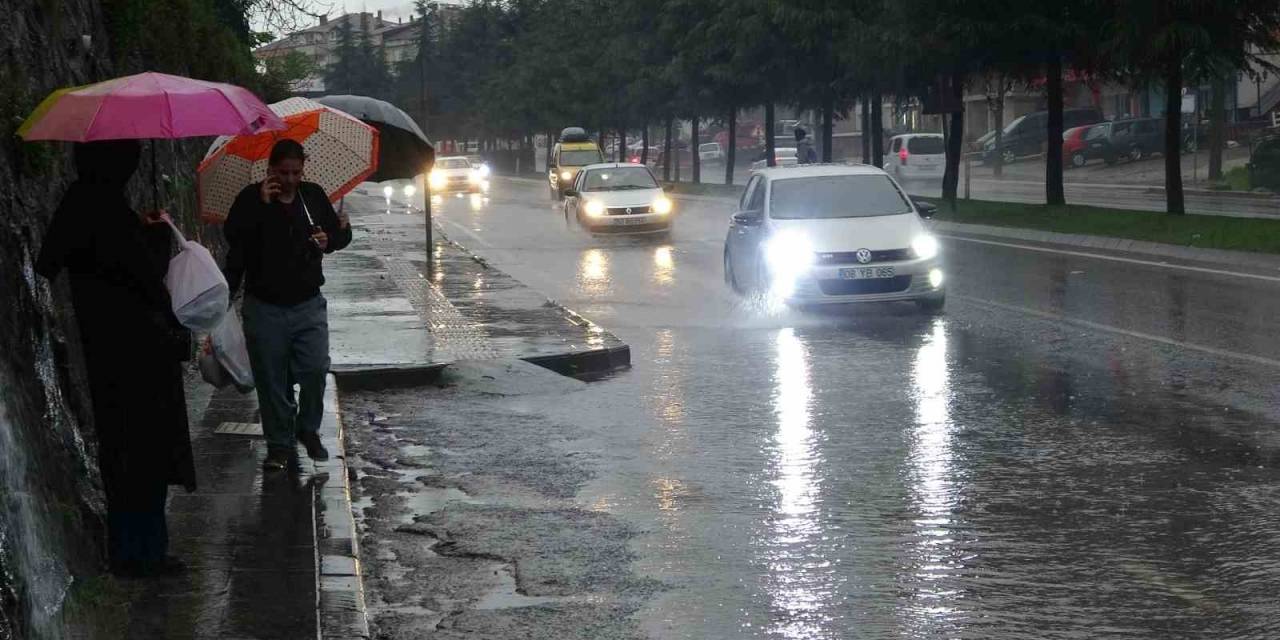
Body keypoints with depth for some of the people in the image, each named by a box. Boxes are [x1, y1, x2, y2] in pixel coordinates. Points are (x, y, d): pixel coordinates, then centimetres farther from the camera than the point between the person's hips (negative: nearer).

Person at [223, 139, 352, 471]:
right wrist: (261, 203, -25)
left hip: (308, 304, 2)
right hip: (265, 307, -2)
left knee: (316, 370, -6)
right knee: (271, 379, 3)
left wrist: (329, 240, -8)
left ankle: (308, 430, 18)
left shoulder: (313, 195, 4)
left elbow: (341, 233, 14)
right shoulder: (252, 197, -5)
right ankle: (280, 444, 15)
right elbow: (233, 234, -18)